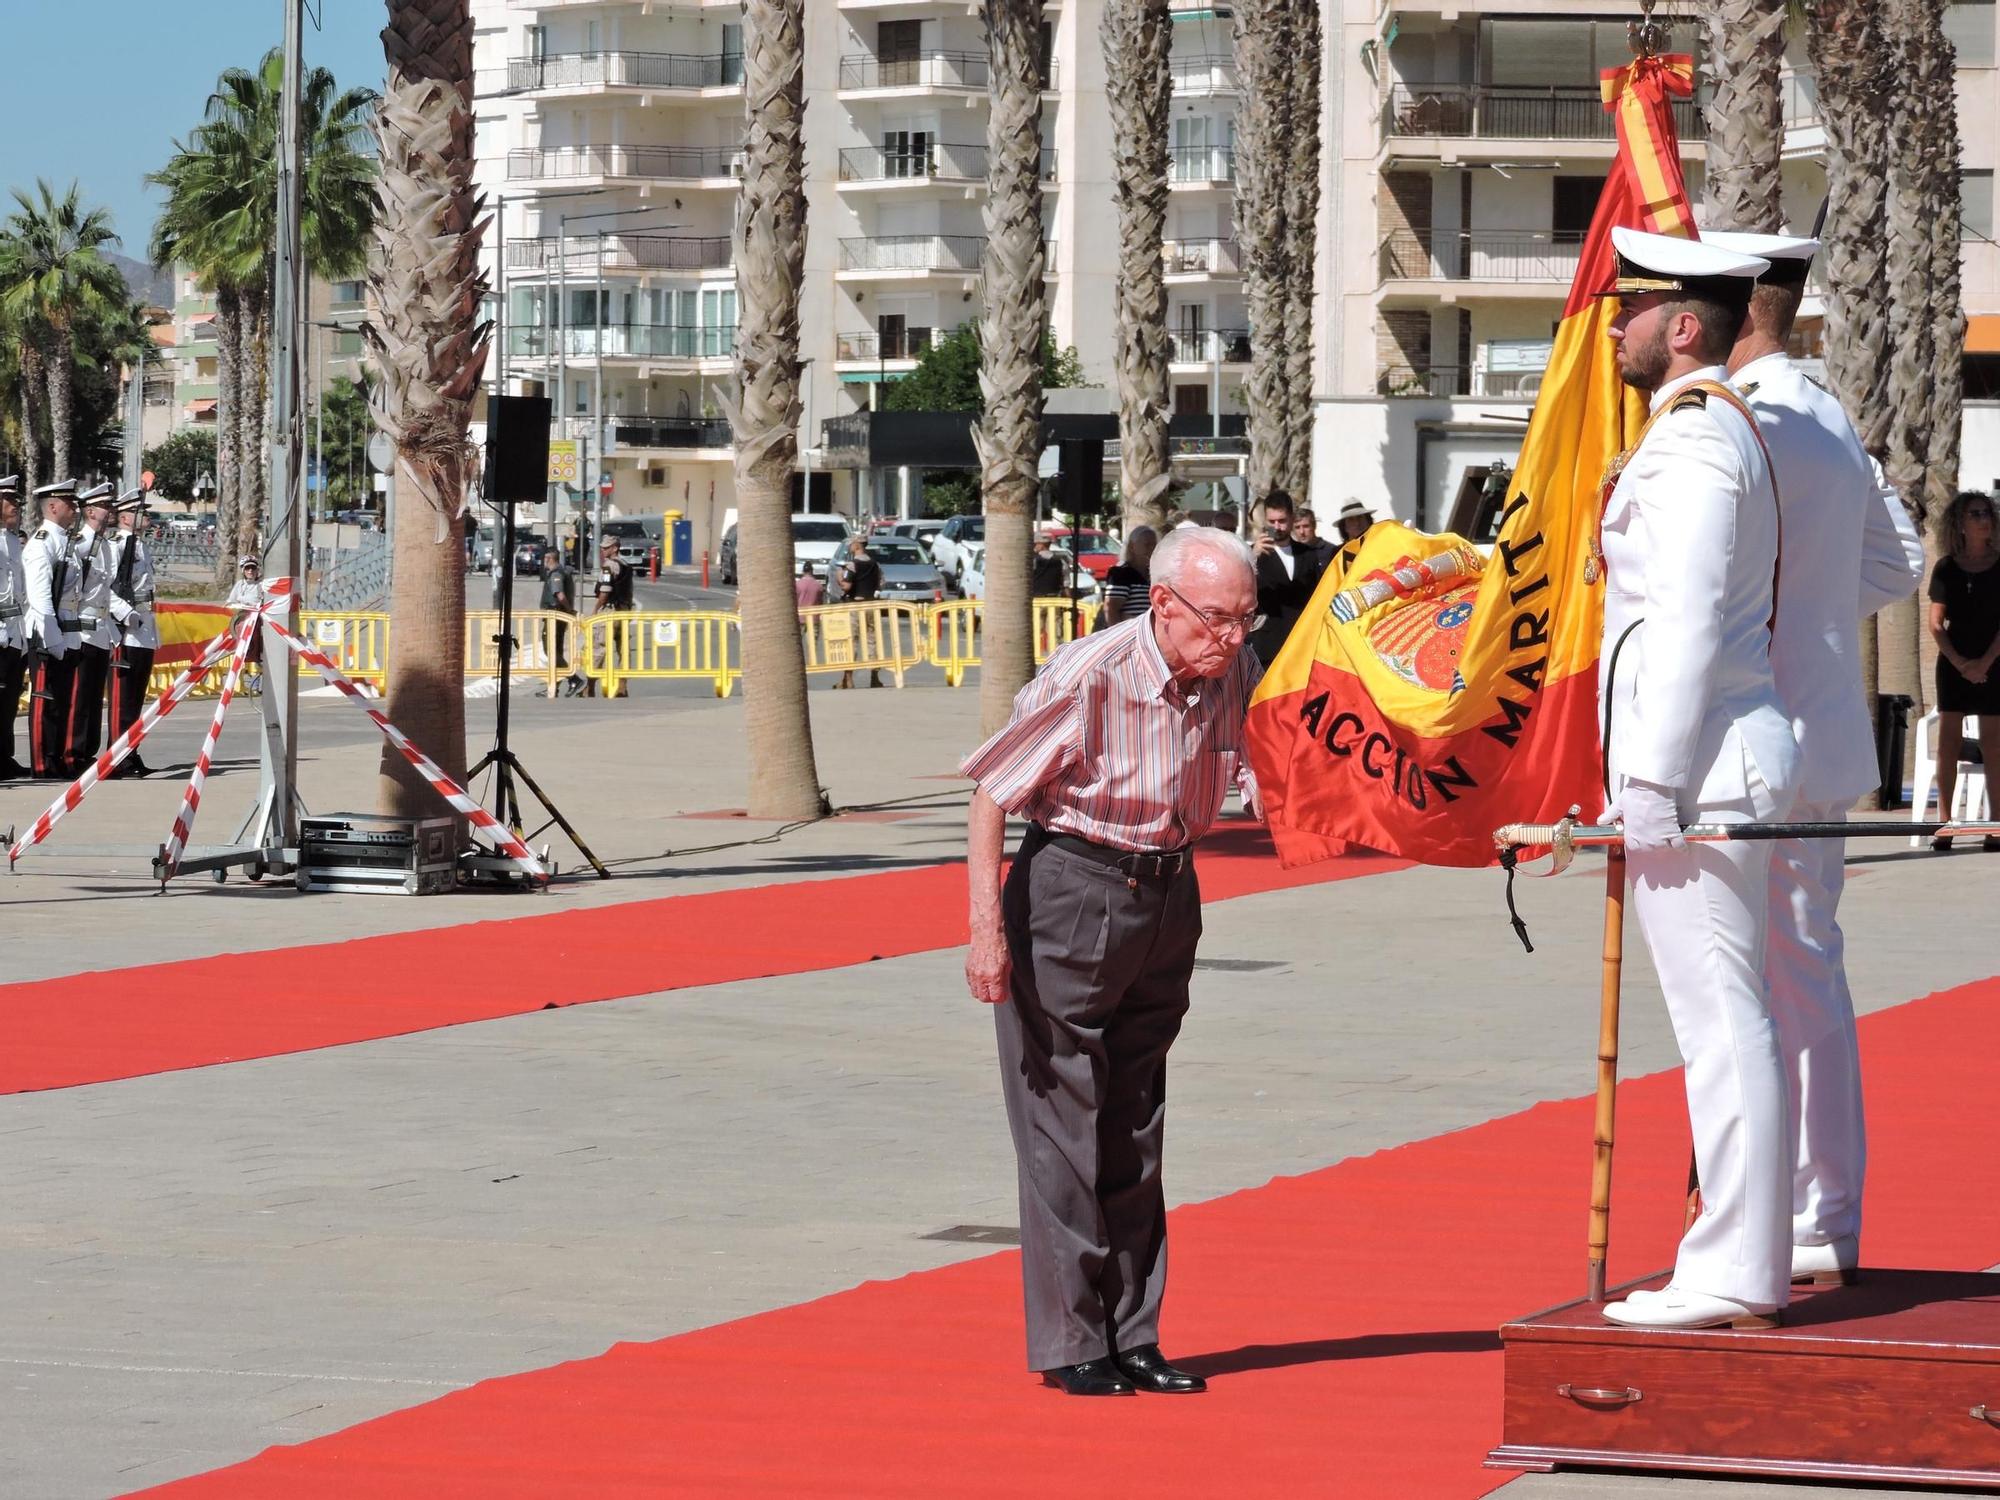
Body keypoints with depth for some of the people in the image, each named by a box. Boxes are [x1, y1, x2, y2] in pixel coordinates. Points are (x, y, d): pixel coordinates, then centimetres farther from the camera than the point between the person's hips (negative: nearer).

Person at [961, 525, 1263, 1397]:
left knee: (1136, 1130, 10)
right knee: (1064, 1121, -3)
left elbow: (1265, 783, 11)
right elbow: (992, 793, -15)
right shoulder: (1090, 677, -21)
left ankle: (1132, 1337, 16)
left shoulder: (1235, 676, -5)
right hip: (1073, 891, -6)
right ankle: (1070, 1344, 4)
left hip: (1168, 898, 6)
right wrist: (987, 927, -19)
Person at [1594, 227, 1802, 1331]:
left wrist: (1650, 784, -20)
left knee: (1720, 1020, -9)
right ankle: (1747, 1259, 16)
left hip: (1695, 769, -11)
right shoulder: (1727, 429, 19)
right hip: (1740, 754, 11)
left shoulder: (1688, 441, -14)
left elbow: (1687, 622, -20)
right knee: (1734, 1019, 12)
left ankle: (1732, 1273, -8)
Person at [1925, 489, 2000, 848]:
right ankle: (1944, 824, -5)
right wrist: (1960, 663, -10)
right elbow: (1936, 624, 2)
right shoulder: (1946, 569, 4)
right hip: (1953, 663, 1)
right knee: (1948, 740, -3)